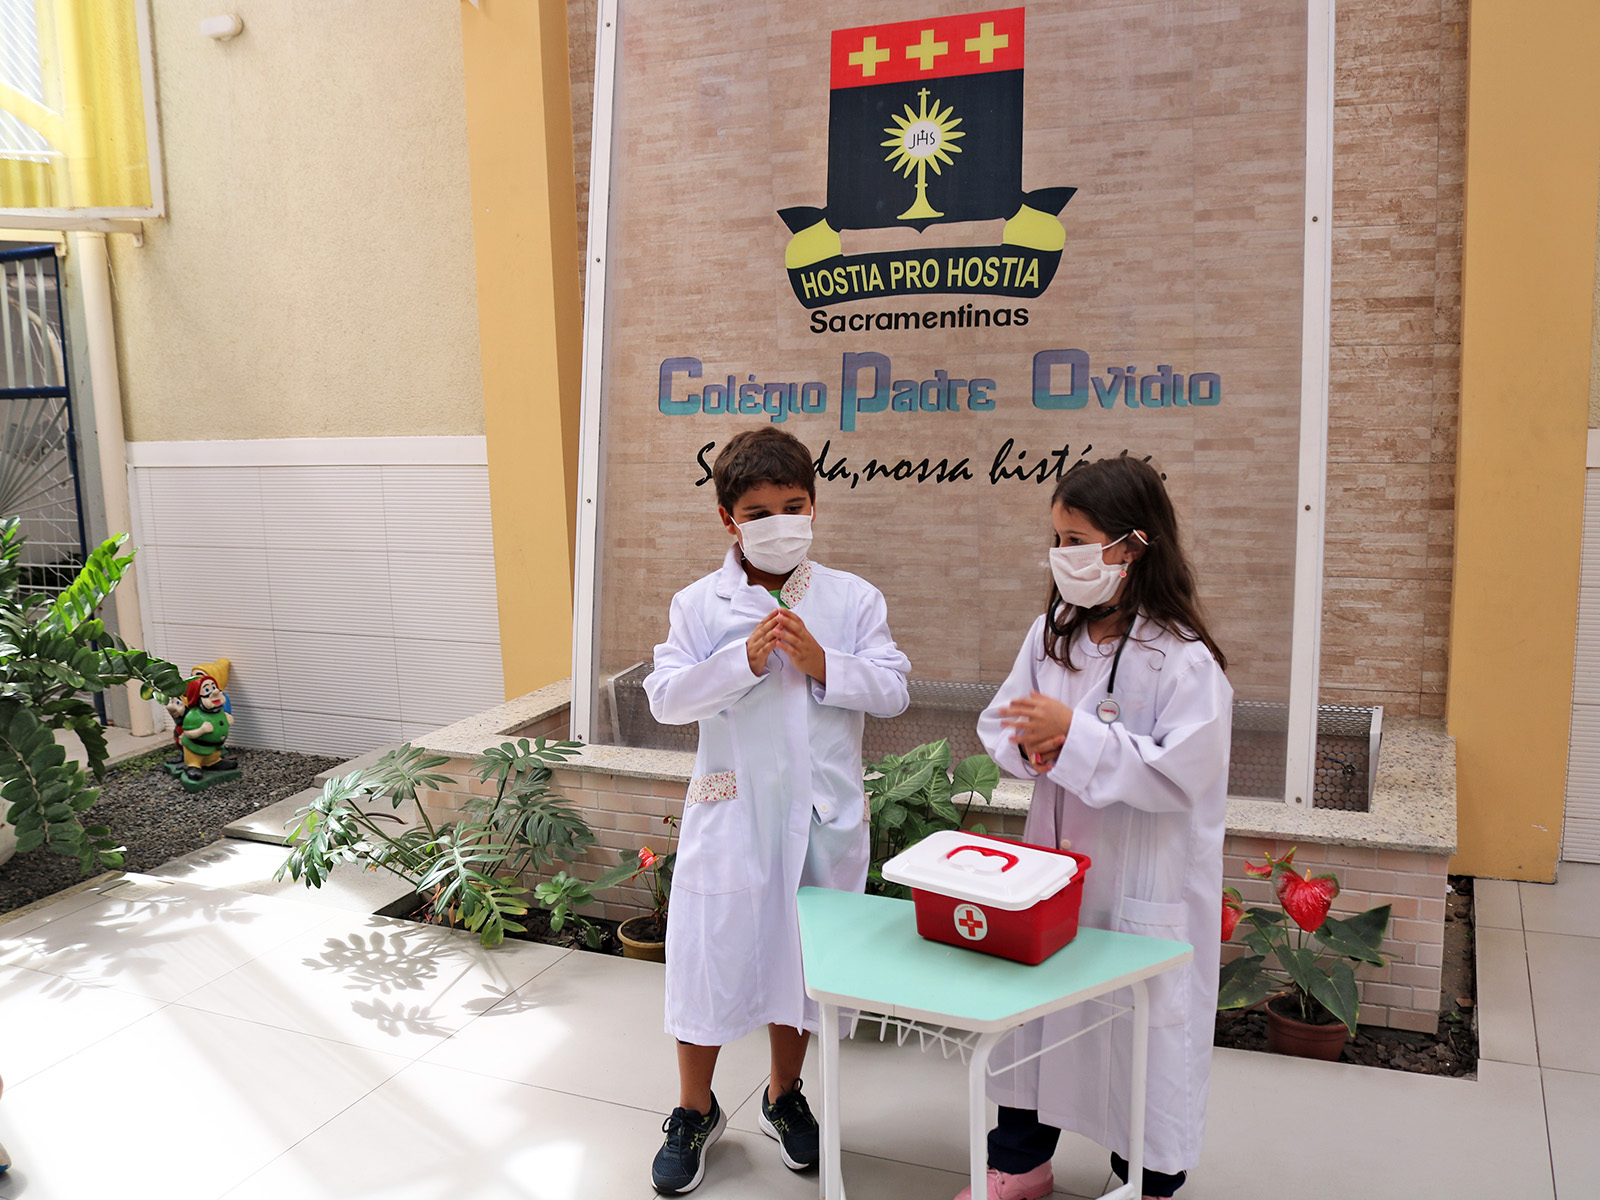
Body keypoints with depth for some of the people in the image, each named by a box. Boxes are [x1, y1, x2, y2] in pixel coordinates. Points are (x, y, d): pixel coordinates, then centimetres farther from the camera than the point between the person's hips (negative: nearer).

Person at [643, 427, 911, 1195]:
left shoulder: (853, 599, 0)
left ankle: (784, 1097, 39)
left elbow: (893, 691, -4)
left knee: (804, 956, 15)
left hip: (824, 814, 2)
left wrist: (823, 663, -19)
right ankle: (695, 1111, 30)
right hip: (731, 814, -1)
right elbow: (665, 699, -10)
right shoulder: (700, 604, -3)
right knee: (712, 956, 7)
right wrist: (746, 658, -21)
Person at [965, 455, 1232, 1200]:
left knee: (1144, 1024, 9)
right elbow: (999, 724, 10)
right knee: (1029, 1005, 17)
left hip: (1144, 887, -6)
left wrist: (1074, 733, -27)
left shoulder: (1182, 658, -17)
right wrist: (1030, 745, -13)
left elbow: (1179, 774, -23)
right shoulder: (1051, 635, 3)